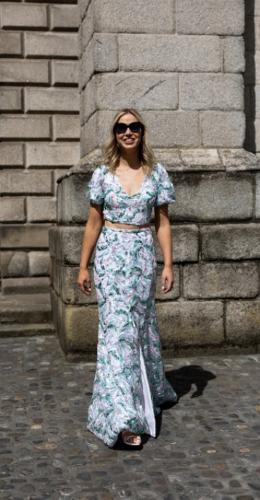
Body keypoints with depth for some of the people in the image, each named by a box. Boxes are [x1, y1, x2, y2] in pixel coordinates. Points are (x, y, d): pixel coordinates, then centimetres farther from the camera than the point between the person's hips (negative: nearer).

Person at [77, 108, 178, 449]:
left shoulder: (156, 173, 2)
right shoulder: (103, 174, 0)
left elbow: (162, 222, 4)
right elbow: (93, 224, 3)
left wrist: (168, 264, -1)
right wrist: (83, 266, 2)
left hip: (143, 255, 2)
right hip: (111, 255, -1)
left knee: (142, 326, 12)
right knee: (118, 327, -8)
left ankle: (148, 392, 35)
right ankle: (123, 415, -10)